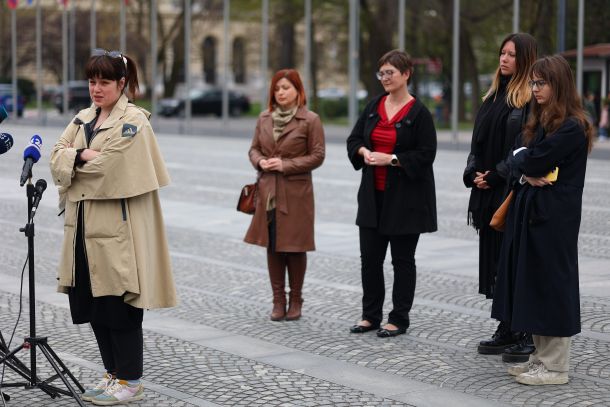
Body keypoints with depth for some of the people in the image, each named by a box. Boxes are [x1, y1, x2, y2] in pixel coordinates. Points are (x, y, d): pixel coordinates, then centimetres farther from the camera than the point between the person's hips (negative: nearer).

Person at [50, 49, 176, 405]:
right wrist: (85, 156, -12)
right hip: (85, 227, 8)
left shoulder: (133, 121, -9)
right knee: (94, 307, 11)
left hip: (118, 230, -8)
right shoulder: (83, 119, 15)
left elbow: (111, 167, -18)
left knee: (120, 308, -2)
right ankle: (114, 374, 23)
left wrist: (76, 160, -3)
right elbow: (57, 157, 6)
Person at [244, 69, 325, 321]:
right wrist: (260, 161, -7)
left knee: (295, 247, 2)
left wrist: (286, 164, -14)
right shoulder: (264, 118, 9)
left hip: (296, 192, -4)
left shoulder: (310, 120, -5)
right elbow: (254, 148, 16)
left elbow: (317, 155, -6)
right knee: (272, 246, 7)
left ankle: (295, 300, 15)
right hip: (268, 191, 4)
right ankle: (278, 300, 16)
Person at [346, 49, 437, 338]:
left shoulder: (418, 113, -9)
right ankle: (371, 316, 21)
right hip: (374, 195, 6)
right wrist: (364, 152, -9)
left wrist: (391, 159, -19)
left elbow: (426, 155, -13)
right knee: (369, 257, 9)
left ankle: (399, 319, 14)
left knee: (402, 259, 4)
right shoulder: (374, 106, 8)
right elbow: (354, 139, 12)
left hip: (405, 196, -6)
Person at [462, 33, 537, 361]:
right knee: (496, 259, 10)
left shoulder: (531, 97, -9)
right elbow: (478, 141, 16)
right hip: (489, 193, 8)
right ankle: (506, 331, 19)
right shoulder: (494, 95, 16)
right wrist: (474, 174, 0)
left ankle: (526, 336, 2)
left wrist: (495, 177, -15)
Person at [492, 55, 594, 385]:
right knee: (531, 284, 11)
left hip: (554, 218, -9)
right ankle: (542, 357, 20)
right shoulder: (538, 121, 14)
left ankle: (556, 367, 4)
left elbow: (532, 161, -21)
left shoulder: (572, 128, -15)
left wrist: (522, 156, 0)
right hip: (528, 209, 9)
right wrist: (525, 173, -12)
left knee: (551, 286, -3)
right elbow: (515, 161, 9)